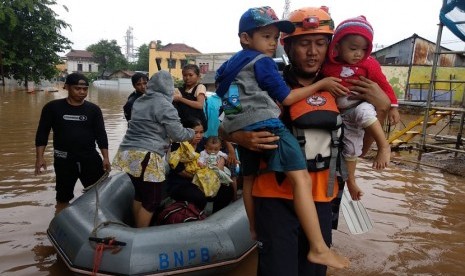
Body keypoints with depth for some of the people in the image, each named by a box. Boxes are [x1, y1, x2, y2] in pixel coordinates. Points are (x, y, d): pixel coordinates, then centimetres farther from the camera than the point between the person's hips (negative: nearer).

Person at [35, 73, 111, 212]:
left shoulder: (93, 109, 1)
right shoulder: (52, 107, -2)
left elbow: (101, 134, 2)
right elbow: (42, 133, 1)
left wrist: (105, 158, -4)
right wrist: (40, 157, -6)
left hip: (90, 158, 1)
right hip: (64, 160, -1)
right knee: (63, 197, 10)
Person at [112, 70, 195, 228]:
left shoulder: (139, 102, 14)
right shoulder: (164, 105, -9)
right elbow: (177, 134, -8)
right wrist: (192, 133, 11)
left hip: (129, 153, 8)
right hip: (146, 158, -8)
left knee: (140, 194, 18)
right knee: (152, 200, 3)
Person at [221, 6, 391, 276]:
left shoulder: (338, 89, 5)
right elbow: (225, 127, 1)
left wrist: (382, 106, -4)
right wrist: (241, 137, -22)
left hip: (320, 198, 4)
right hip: (276, 197, -3)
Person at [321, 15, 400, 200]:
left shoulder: (368, 64, -9)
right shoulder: (328, 66, -7)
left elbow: (383, 84, -4)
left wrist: (393, 106, -5)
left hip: (363, 105, -2)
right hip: (343, 114, 2)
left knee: (362, 112, -39)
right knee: (349, 149, 8)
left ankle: (384, 146, -24)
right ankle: (350, 181, 28)